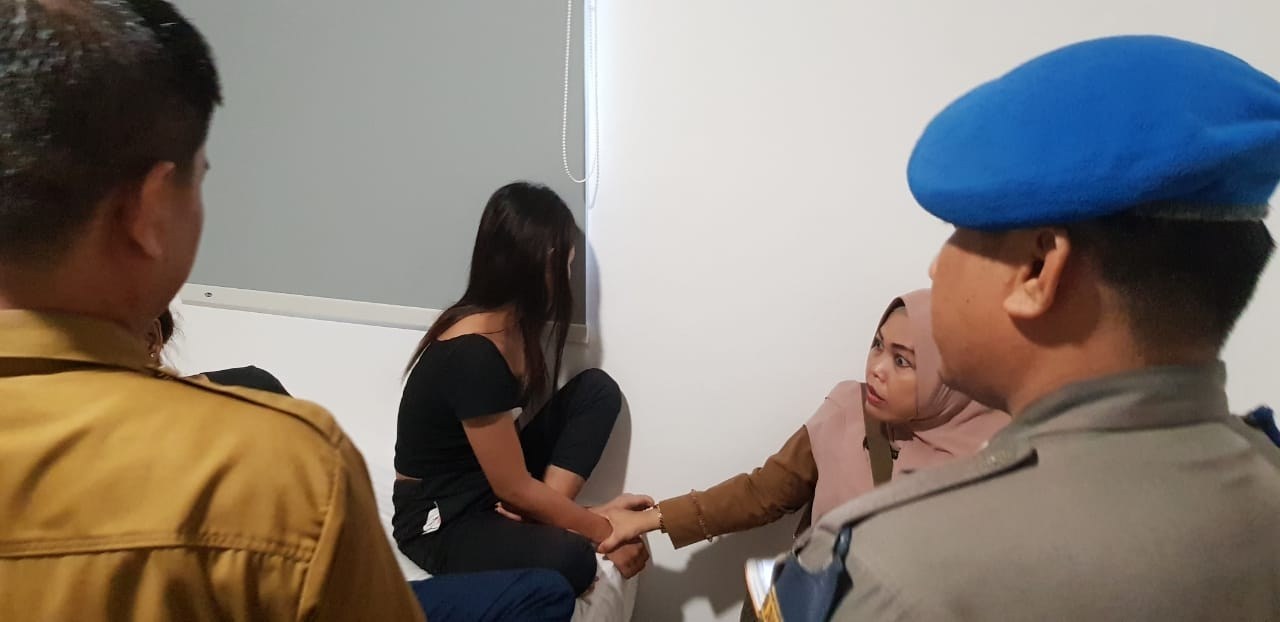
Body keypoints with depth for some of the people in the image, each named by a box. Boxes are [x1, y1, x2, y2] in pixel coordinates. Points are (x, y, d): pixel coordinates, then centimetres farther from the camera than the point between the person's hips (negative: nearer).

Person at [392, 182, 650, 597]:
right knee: (570, 559, -35)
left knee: (597, 389, -1)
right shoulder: (472, 355, -29)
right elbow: (515, 489, -22)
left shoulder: (512, 323, -1)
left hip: (494, 486, 9)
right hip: (440, 521, -9)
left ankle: (539, 519, -8)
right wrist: (603, 530, -12)